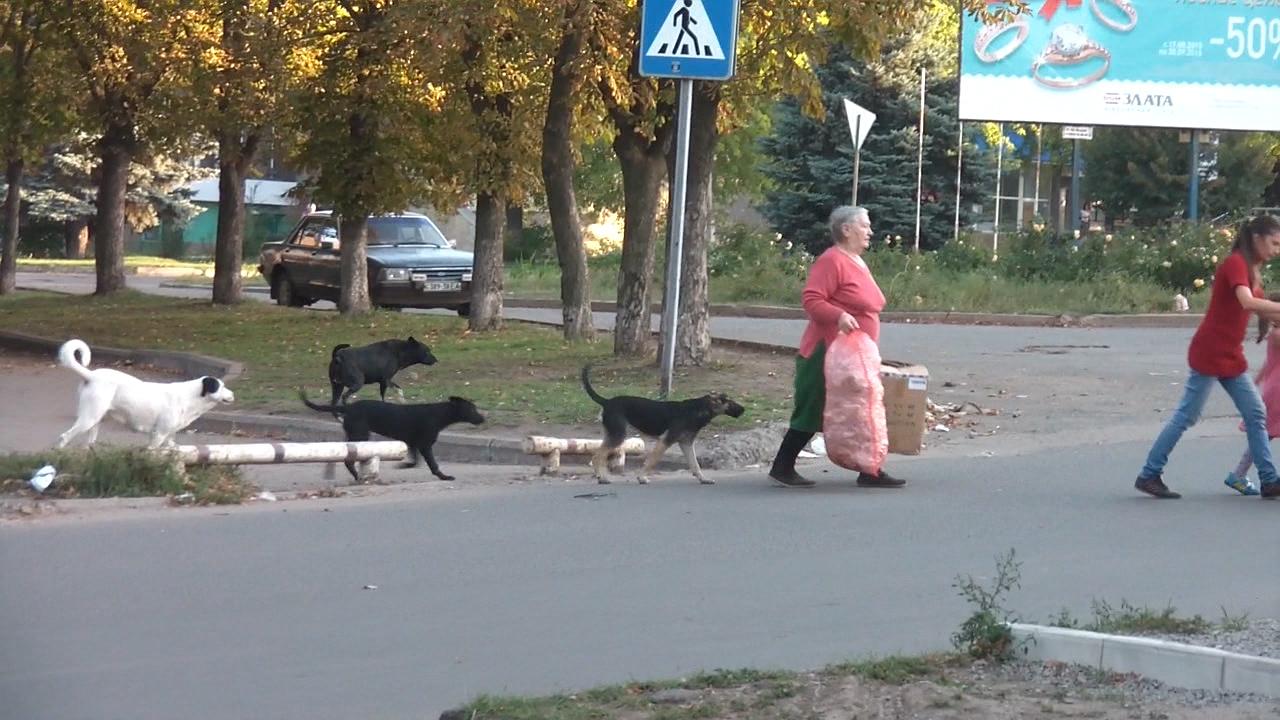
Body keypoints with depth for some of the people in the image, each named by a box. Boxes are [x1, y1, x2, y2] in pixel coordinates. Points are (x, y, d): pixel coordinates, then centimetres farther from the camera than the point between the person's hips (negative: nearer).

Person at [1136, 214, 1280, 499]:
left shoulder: (1252, 271, 15)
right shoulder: (1235, 264, -15)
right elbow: (1247, 303, -31)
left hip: (1230, 357, 9)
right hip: (1209, 354, -9)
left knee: (1256, 414, 6)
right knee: (1187, 415, -5)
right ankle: (1149, 475, 0)